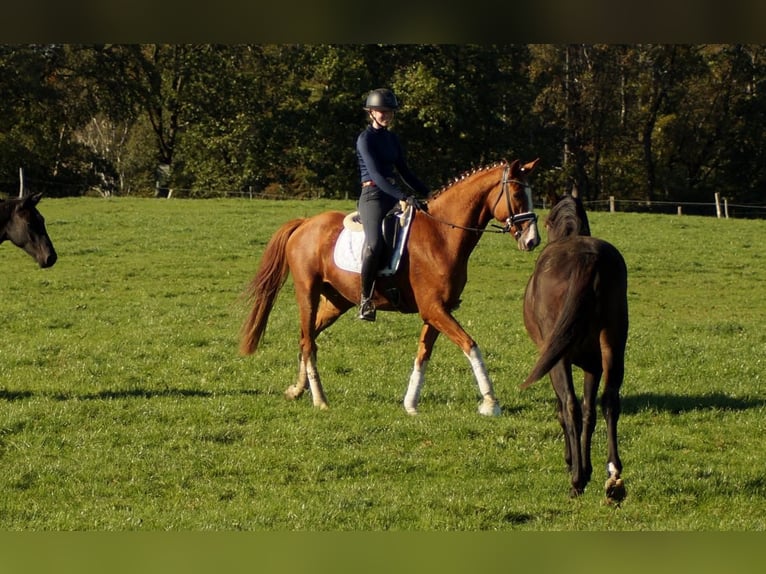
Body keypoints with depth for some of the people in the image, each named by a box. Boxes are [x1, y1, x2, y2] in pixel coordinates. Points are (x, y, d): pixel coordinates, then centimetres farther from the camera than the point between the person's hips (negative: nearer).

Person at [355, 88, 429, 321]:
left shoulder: (392, 139, 16)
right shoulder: (366, 139, -7)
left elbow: (404, 172, 21)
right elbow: (376, 175, -18)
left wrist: (428, 193, 11)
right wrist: (404, 198, -28)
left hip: (393, 195, 8)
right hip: (373, 195, -8)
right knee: (375, 244, -31)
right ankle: (365, 298, -24)